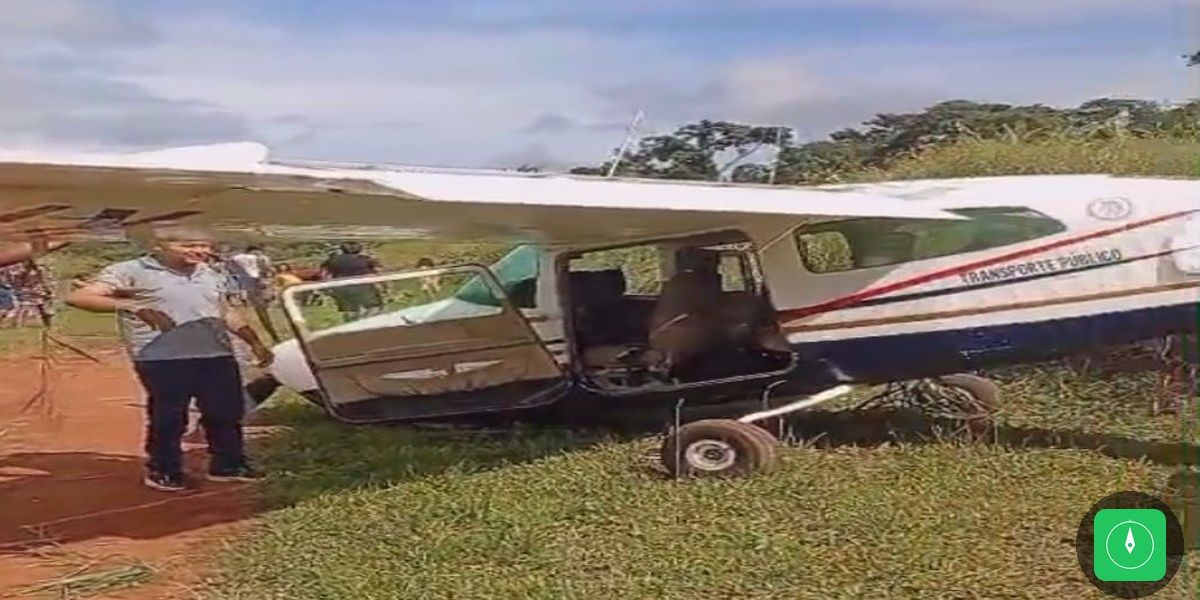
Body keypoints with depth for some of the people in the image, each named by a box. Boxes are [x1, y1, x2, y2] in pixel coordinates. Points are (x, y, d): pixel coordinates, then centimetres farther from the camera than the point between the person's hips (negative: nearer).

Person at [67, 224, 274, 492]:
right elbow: (78, 297, -13)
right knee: (168, 418, -1)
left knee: (226, 412, 8)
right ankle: (163, 471, 16)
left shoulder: (209, 275, 19)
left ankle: (228, 465, 23)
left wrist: (255, 343, 24)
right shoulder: (131, 271, -5)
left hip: (217, 355, 6)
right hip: (163, 358, -6)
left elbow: (227, 312, 29)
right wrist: (135, 307, -23)